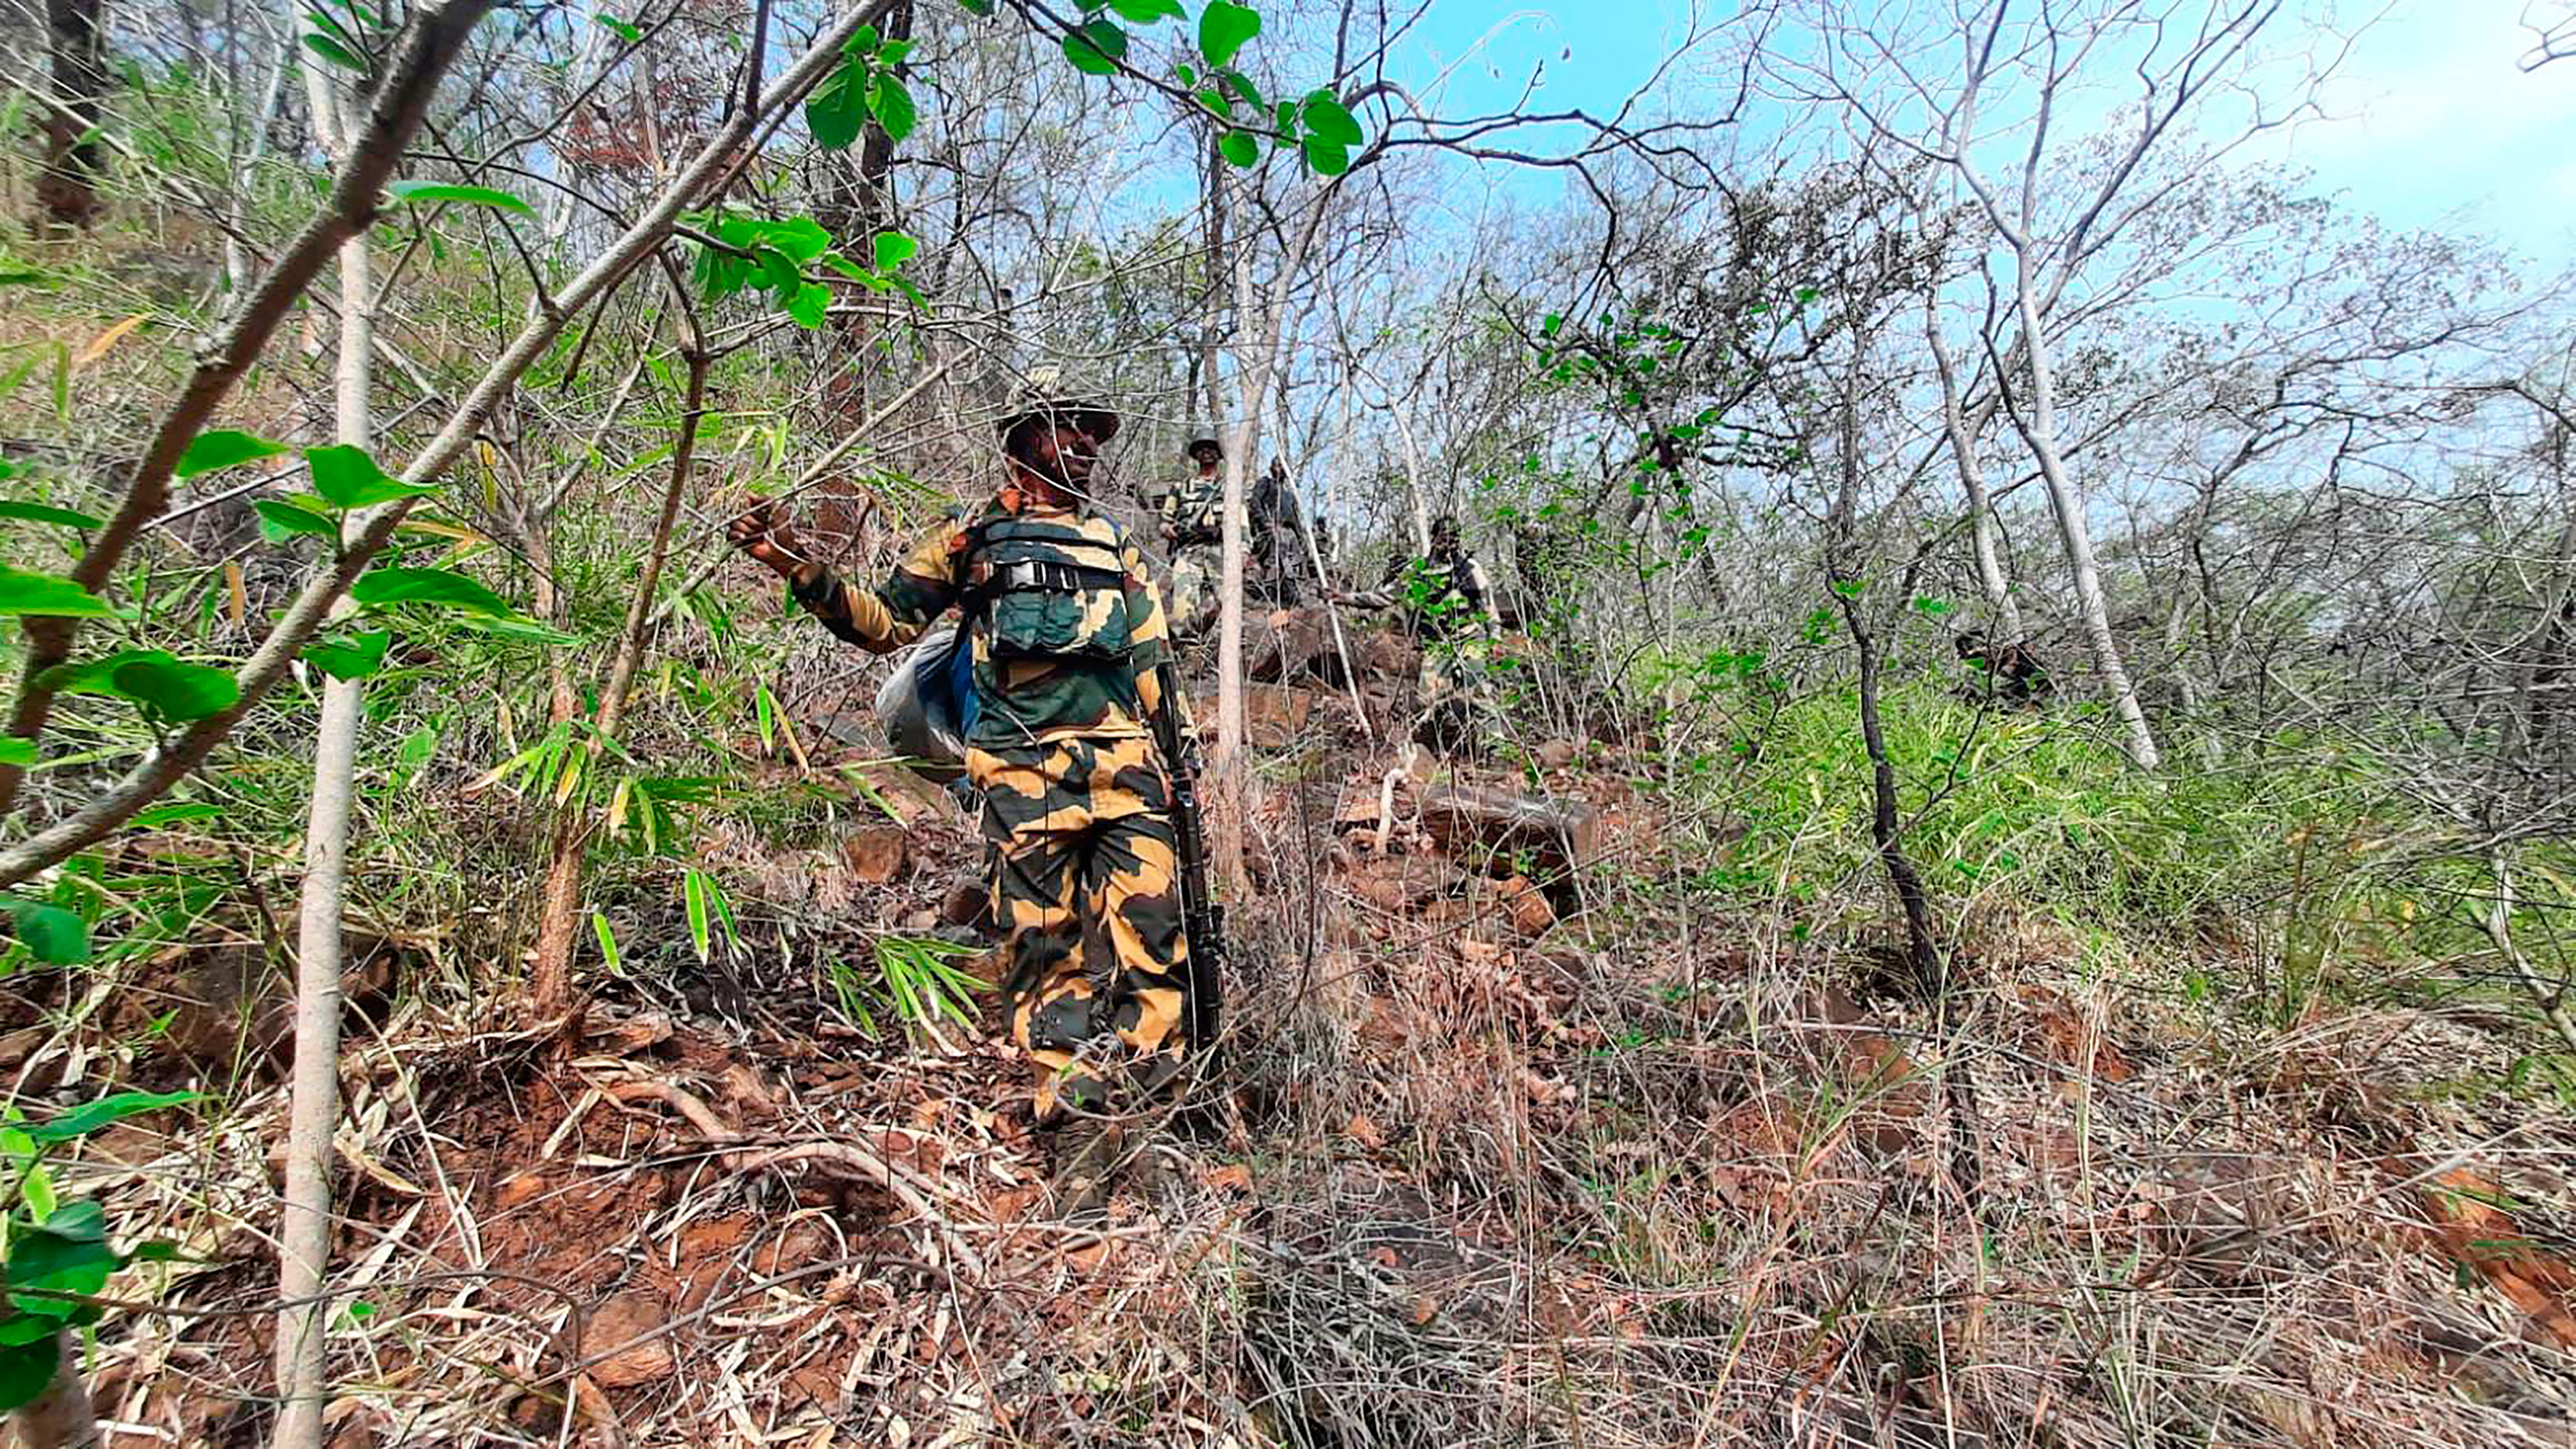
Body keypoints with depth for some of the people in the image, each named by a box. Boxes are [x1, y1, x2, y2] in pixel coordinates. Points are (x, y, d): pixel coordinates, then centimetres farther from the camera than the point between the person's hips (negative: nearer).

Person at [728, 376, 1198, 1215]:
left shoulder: (1116, 548, 24)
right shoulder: (974, 537, 14)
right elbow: (886, 621, 10)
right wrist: (802, 571, -5)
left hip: (1125, 766, 3)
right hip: (1027, 769, -2)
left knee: (1148, 937, -9)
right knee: (1046, 948, -2)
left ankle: (1096, 1113, 2)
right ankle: (1082, 1131, 5)